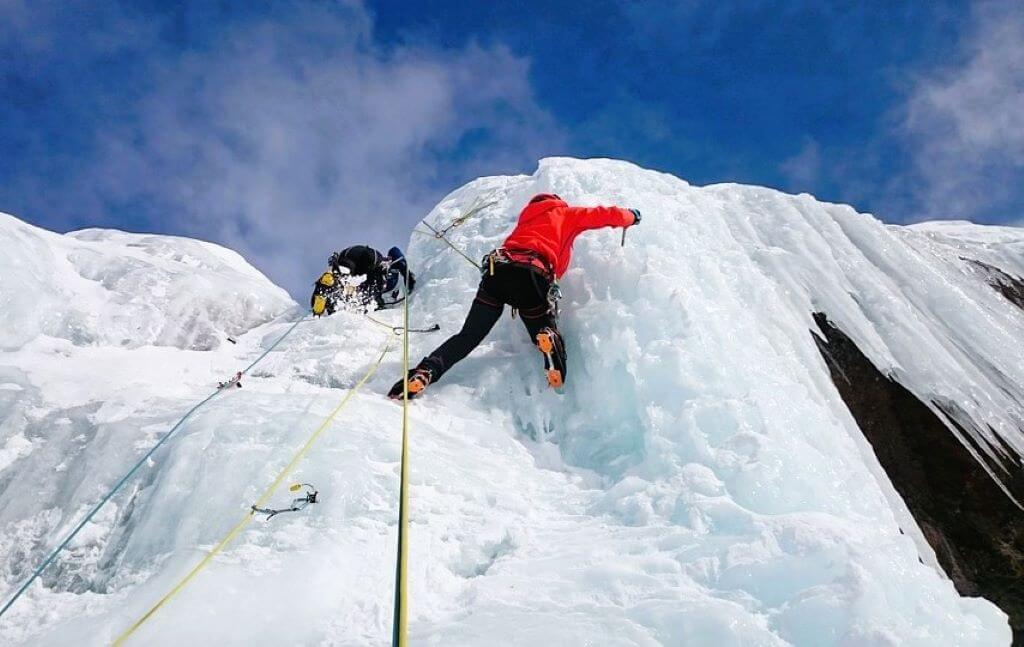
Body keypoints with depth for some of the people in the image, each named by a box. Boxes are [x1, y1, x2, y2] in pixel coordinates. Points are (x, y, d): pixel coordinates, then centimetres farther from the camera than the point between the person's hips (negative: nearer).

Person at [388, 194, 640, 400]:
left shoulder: (527, 215, 38)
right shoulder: (566, 213, 24)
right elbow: (606, 215, 26)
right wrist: (631, 216, 44)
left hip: (496, 270, 4)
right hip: (531, 277, -4)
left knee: (468, 337, 4)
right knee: (546, 335, 8)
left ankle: (422, 374, -14)